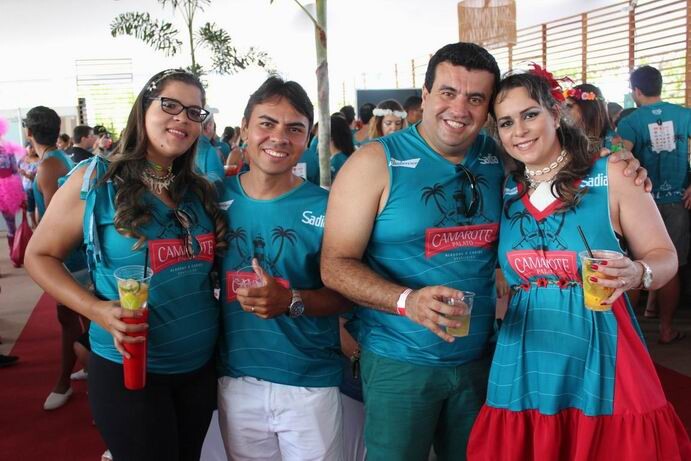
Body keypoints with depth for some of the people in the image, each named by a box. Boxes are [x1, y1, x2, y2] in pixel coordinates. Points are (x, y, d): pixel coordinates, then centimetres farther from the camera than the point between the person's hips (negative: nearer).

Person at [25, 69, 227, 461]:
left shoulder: (201, 191, 4)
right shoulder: (95, 181, -11)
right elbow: (40, 256, -5)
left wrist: (227, 249, -5)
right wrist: (95, 308, -19)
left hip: (202, 365, 5)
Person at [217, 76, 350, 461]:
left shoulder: (326, 207, -10)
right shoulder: (218, 199, -1)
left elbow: (346, 295, -7)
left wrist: (292, 301, -24)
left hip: (310, 383, -2)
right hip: (235, 380, 3)